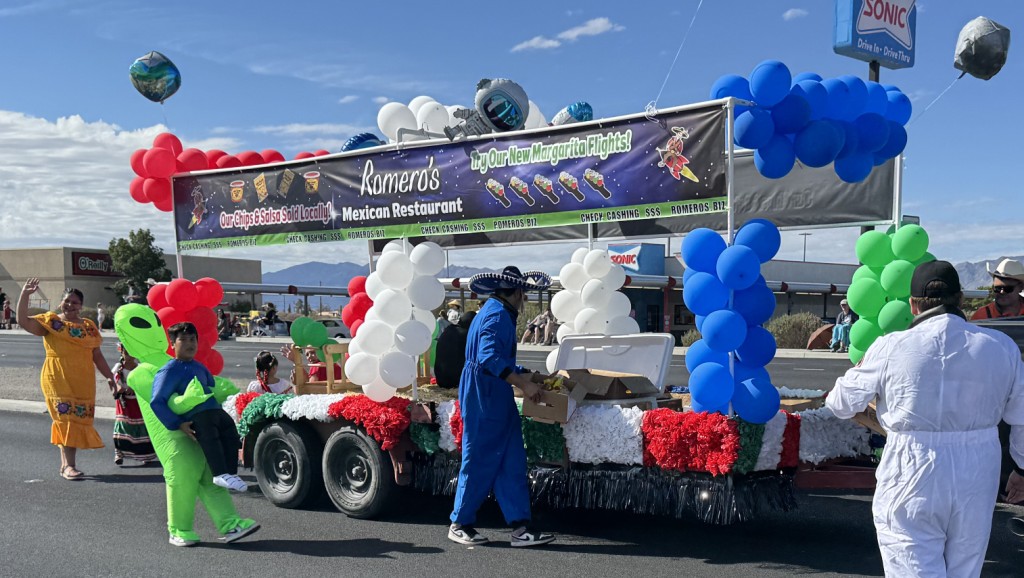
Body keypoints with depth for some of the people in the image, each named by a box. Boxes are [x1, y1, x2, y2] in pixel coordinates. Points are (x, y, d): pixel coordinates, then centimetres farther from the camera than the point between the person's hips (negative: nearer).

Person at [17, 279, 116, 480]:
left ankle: (65, 463, 17)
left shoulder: (89, 326, 12)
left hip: (83, 382, 4)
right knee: (67, 419, -9)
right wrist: (25, 294, -16)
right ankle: (69, 466, -8)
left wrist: (109, 376, 13)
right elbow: (23, 321, -11)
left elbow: (97, 355, 16)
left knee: (79, 420, 5)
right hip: (58, 381, -4)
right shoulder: (51, 321, 2)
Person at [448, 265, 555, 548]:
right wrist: (524, 384, -27)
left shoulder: (499, 313, 18)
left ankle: (520, 527, 6)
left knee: (511, 463, 6)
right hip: (484, 397, -10)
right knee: (480, 462, -1)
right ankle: (460, 524, 12)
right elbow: (490, 358, -27)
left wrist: (526, 376, 23)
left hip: (495, 397, 10)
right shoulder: (497, 315, -15)